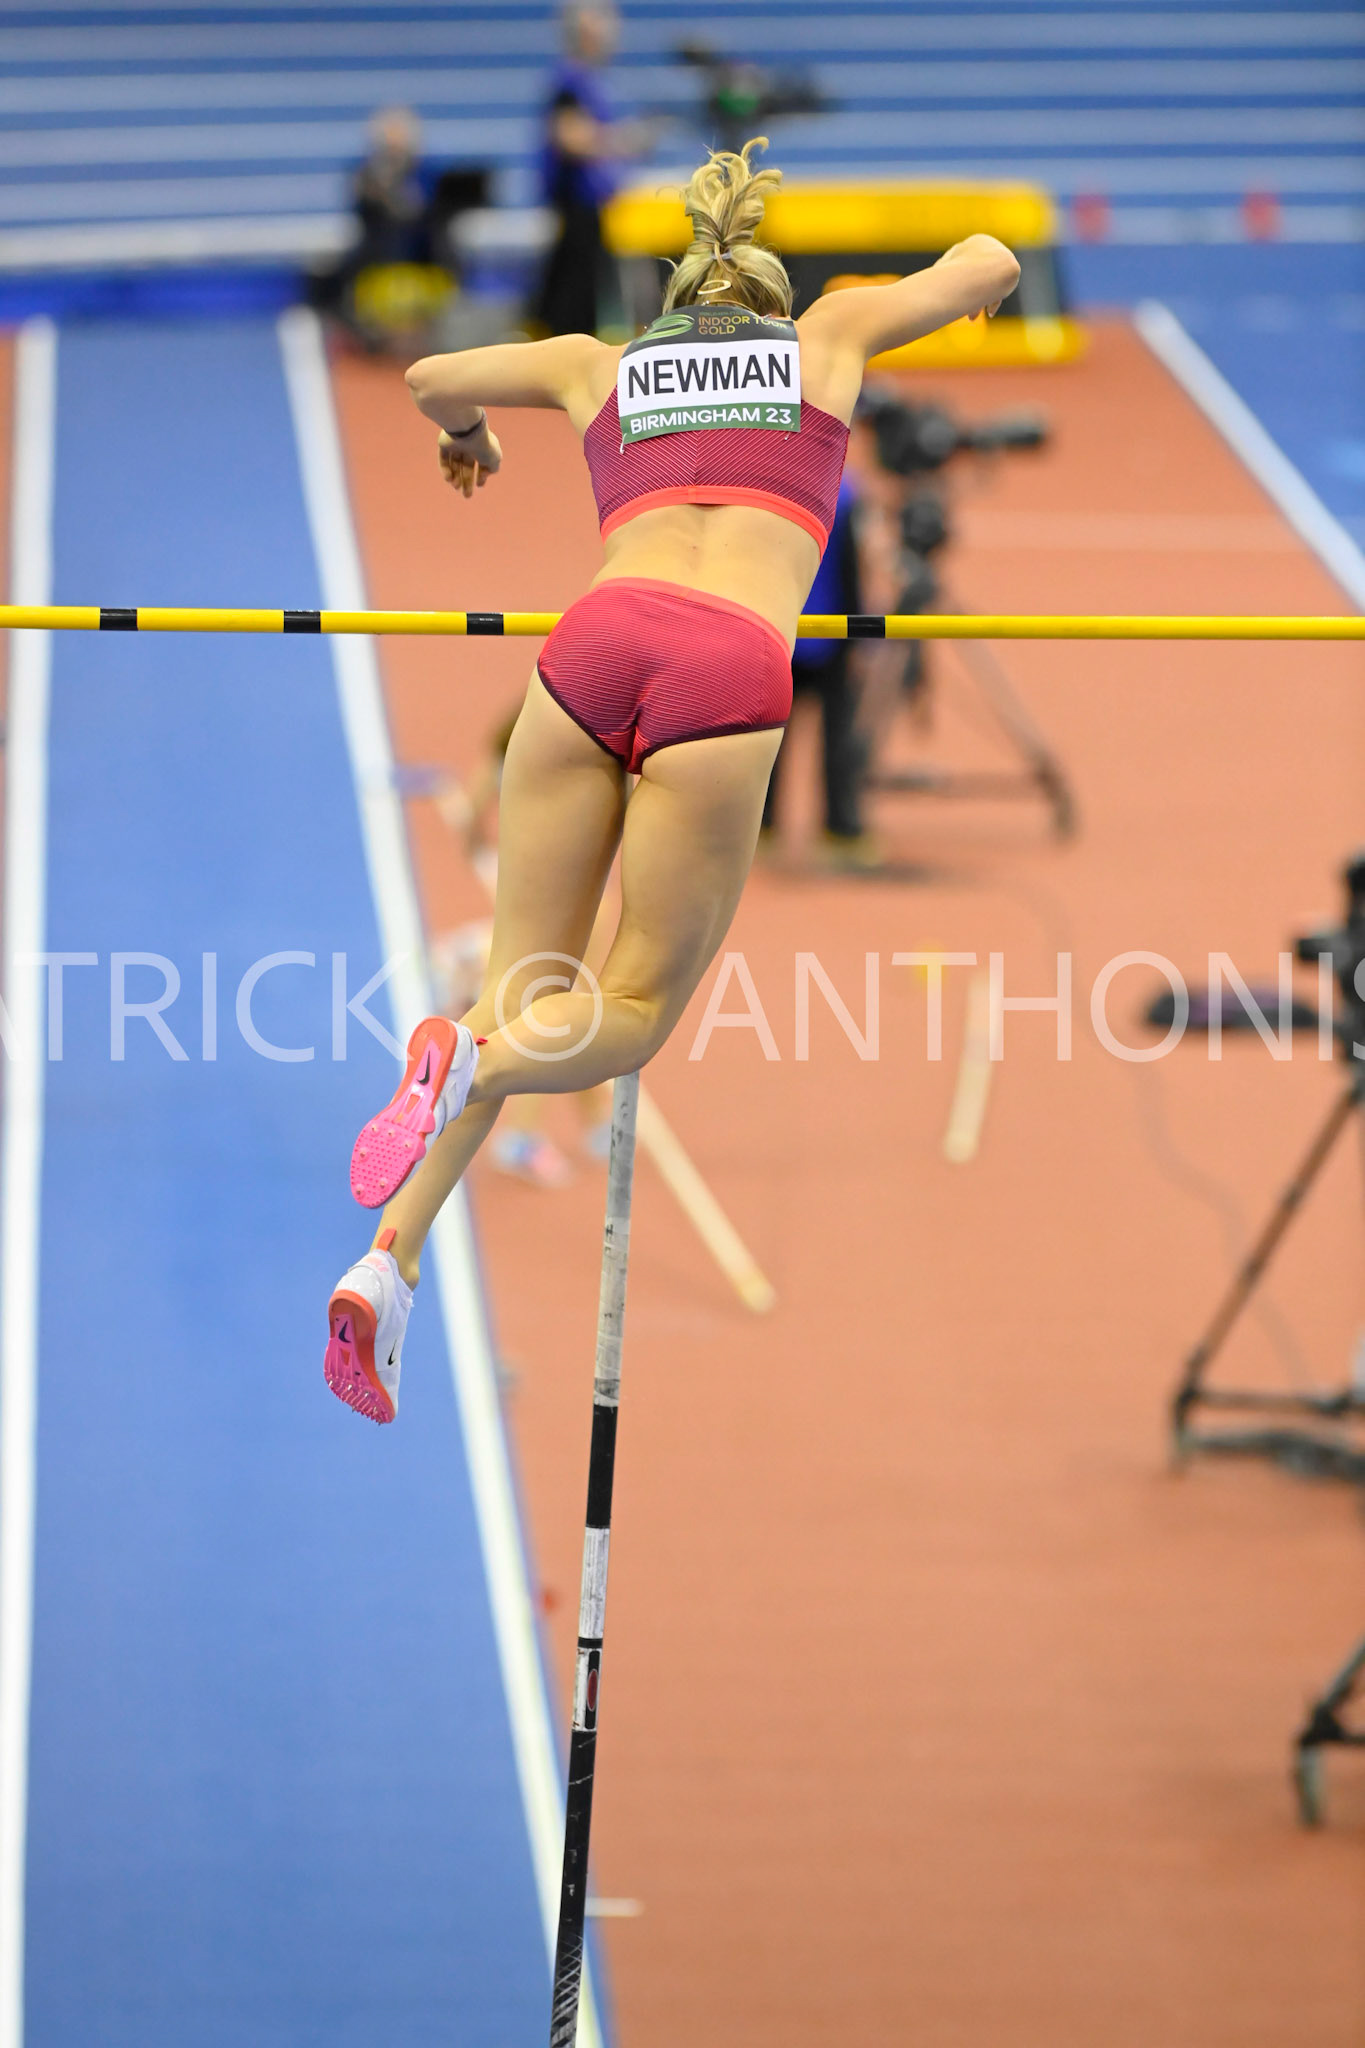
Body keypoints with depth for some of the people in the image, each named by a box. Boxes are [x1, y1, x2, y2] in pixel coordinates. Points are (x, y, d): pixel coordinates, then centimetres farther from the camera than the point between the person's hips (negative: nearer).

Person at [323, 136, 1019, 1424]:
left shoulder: (600, 365, 30)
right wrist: (973, 257, 61)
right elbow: (993, 269, 39)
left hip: (595, 642, 2)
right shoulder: (825, 341, 26)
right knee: (634, 1011, 7)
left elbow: (425, 378, 44)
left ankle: (389, 1265, -13)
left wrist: (464, 435, 66)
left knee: (523, 982, 8)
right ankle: (470, 1059, -28)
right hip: (730, 672, -2)